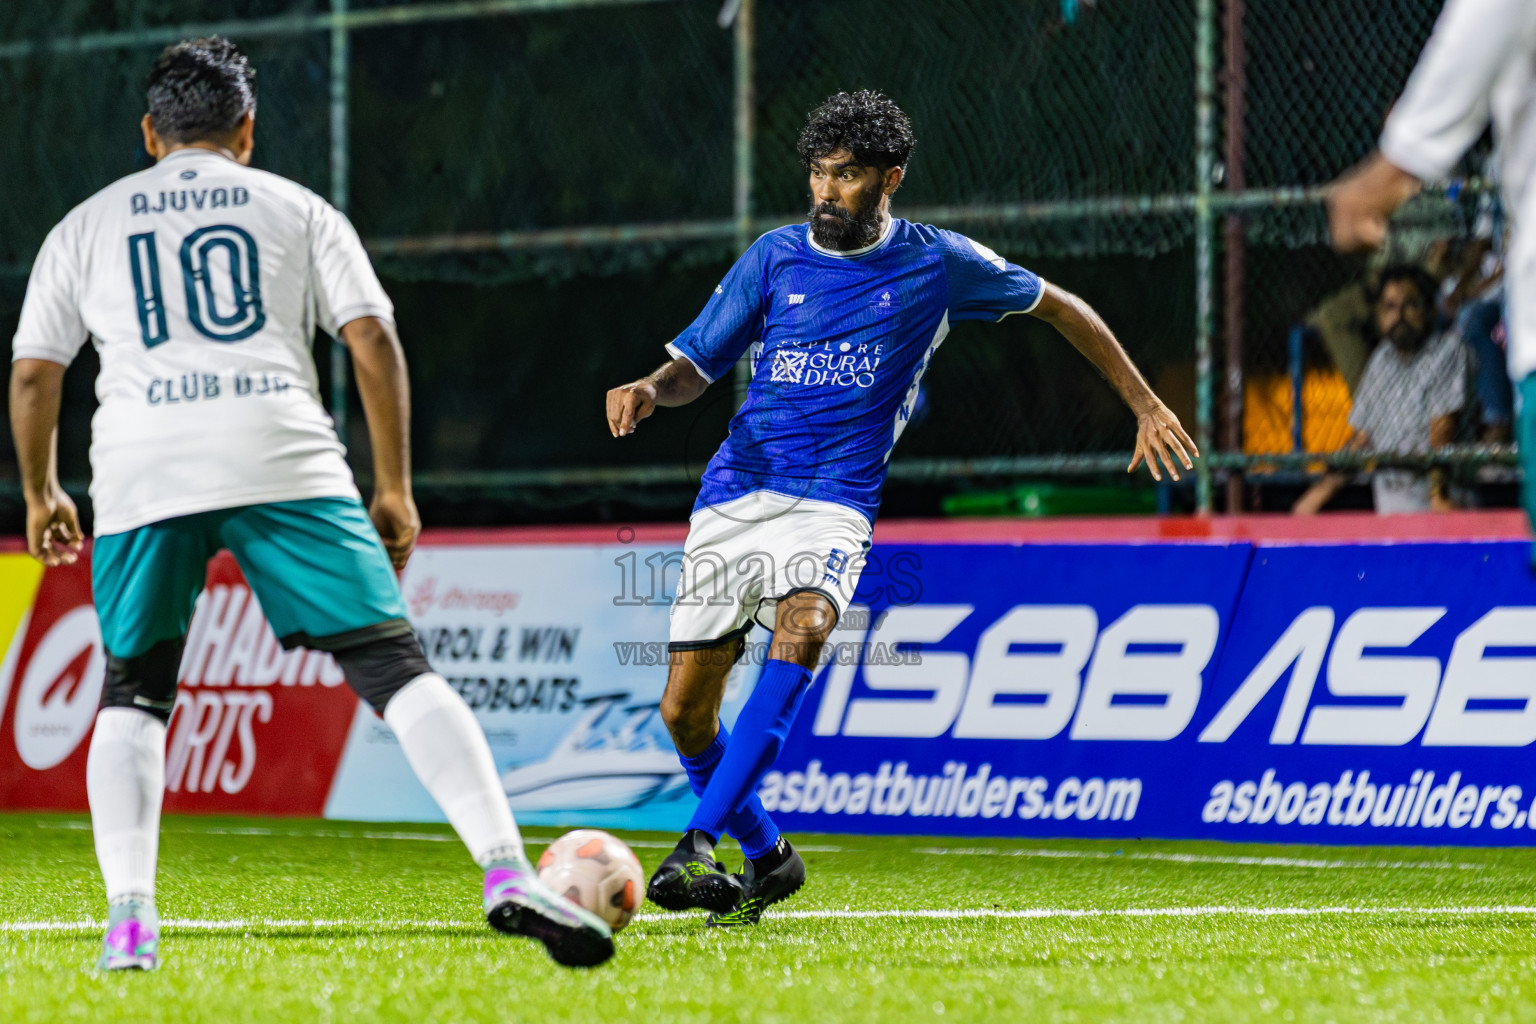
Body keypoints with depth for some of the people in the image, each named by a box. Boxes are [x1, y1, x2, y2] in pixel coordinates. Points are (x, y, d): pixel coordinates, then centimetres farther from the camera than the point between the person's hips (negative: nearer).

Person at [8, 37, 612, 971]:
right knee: (396, 666, -3)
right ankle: (508, 874, -18)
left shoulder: (87, 226, 22)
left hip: (141, 473, 1)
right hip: (284, 461, -1)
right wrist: (395, 490, 12)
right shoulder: (297, 209, 18)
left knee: (132, 695, 17)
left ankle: (129, 918, 0)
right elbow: (374, 342, 7)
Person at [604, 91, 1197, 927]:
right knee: (684, 711, -1)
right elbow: (695, 364, 9)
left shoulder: (937, 263, 2)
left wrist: (1146, 406, 16)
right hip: (735, 494, 3)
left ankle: (698, 845, -38)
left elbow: (1059, 307, 15)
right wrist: (650, 389, -15)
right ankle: (765, 856, 26)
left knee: (802, 628, -34)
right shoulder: (775, 258, 5)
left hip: (832, 504, -3)